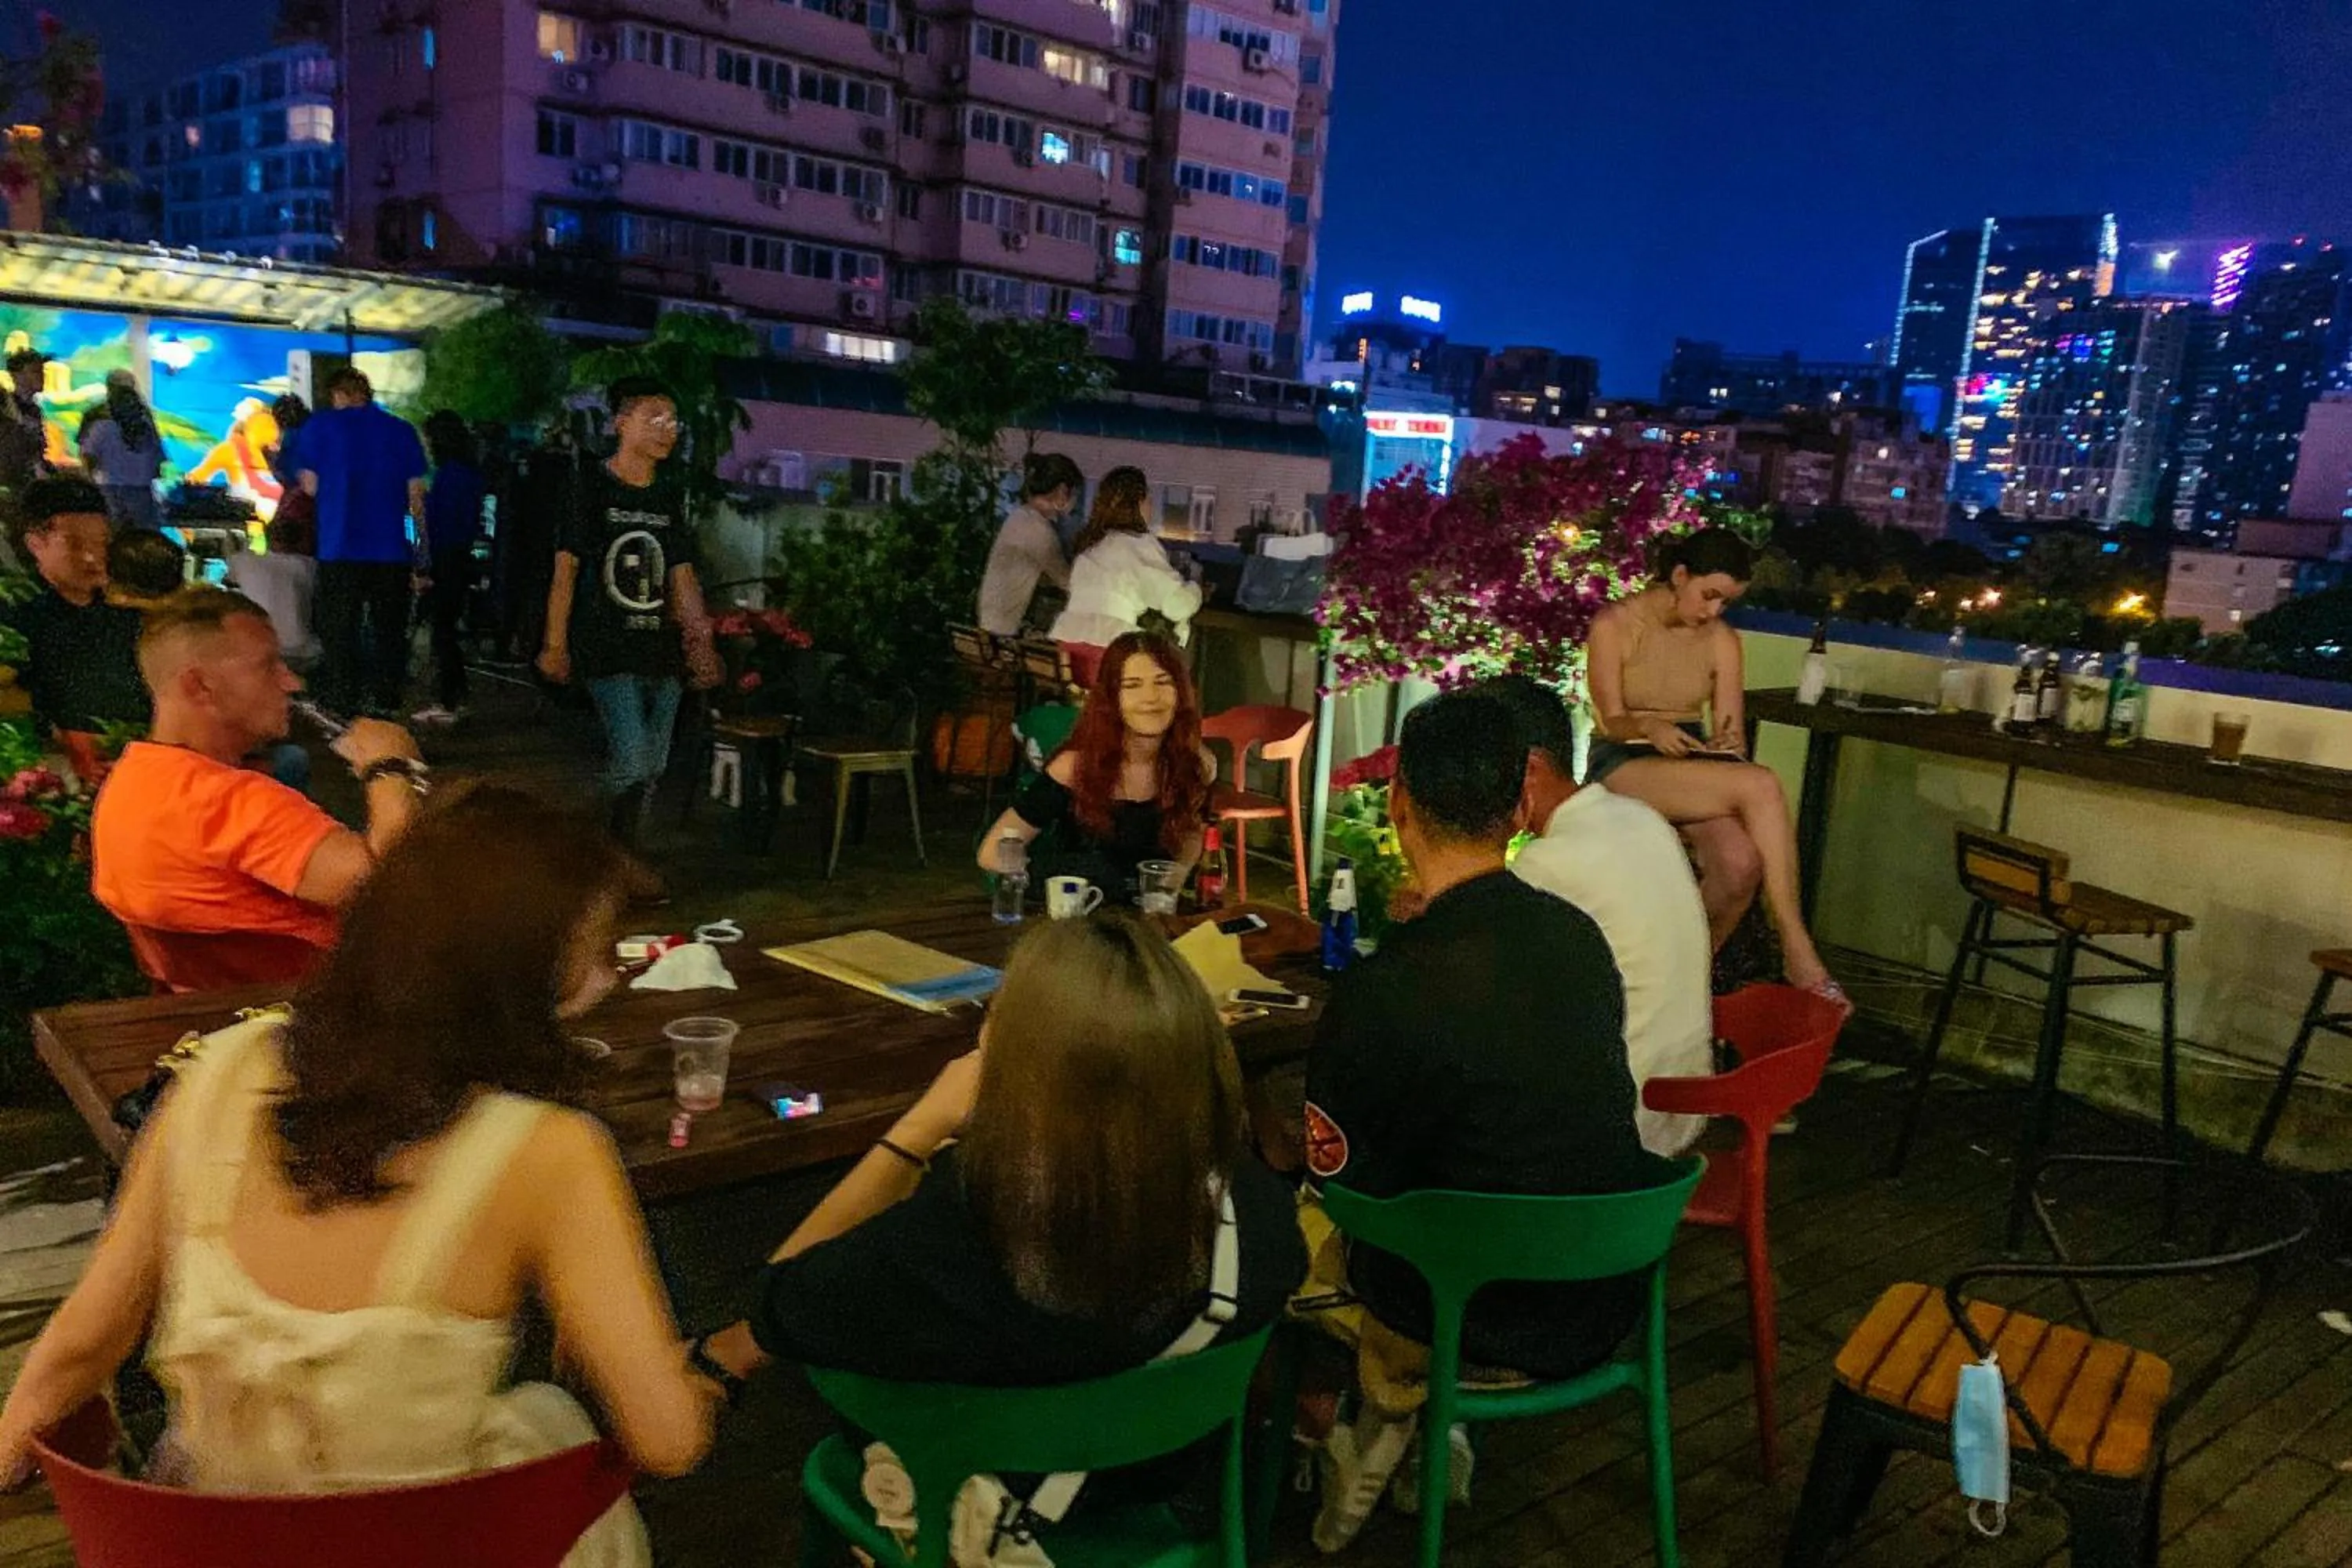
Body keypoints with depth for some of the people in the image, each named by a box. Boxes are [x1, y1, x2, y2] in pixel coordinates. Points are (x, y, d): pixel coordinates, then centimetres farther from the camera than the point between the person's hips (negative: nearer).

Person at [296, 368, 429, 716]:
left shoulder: (319, 427, 1)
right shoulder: (401, 429, 6)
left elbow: (311, 487, 0)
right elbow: (416, 495, 5)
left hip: (340, 548, -2)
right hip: (392, 550, 2)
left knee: (339, 635, 5)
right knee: (389, 632, 10)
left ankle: (341, 710, 4)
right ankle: (385, 706, 12)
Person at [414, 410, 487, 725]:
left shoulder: (449, 474, -15)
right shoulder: (470, 472, 13)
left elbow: (441, 525, -19)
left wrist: (429, 570, -18)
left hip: (446, 563, -9)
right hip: (462, 560, 9)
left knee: (442, 631, -5)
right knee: (448, 631, 15)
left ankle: (445, 704, -3)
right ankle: (456, 698, 21)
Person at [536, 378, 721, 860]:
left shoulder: (670, 498, 12)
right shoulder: (592, 489, -3)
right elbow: (565, 569, -4)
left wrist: (703, 643, 9)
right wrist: (556, 645, -7)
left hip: (661, 649, 6)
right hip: (608, 652, -6)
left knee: (652, 766, 8)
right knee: (632, 758, -15)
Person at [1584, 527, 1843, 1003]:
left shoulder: (1723, 640, 9)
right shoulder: (1614, 625, -2)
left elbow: (1731, 734, 5)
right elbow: (1612, 721, -8)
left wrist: (1728, 745, -19)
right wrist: (1650, 727, -30)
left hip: (1693, 773, 4)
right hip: (1622, 767, -4)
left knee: (1741, 862, -33)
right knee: (1761, 785, -33)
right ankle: (1796, 951, -30)